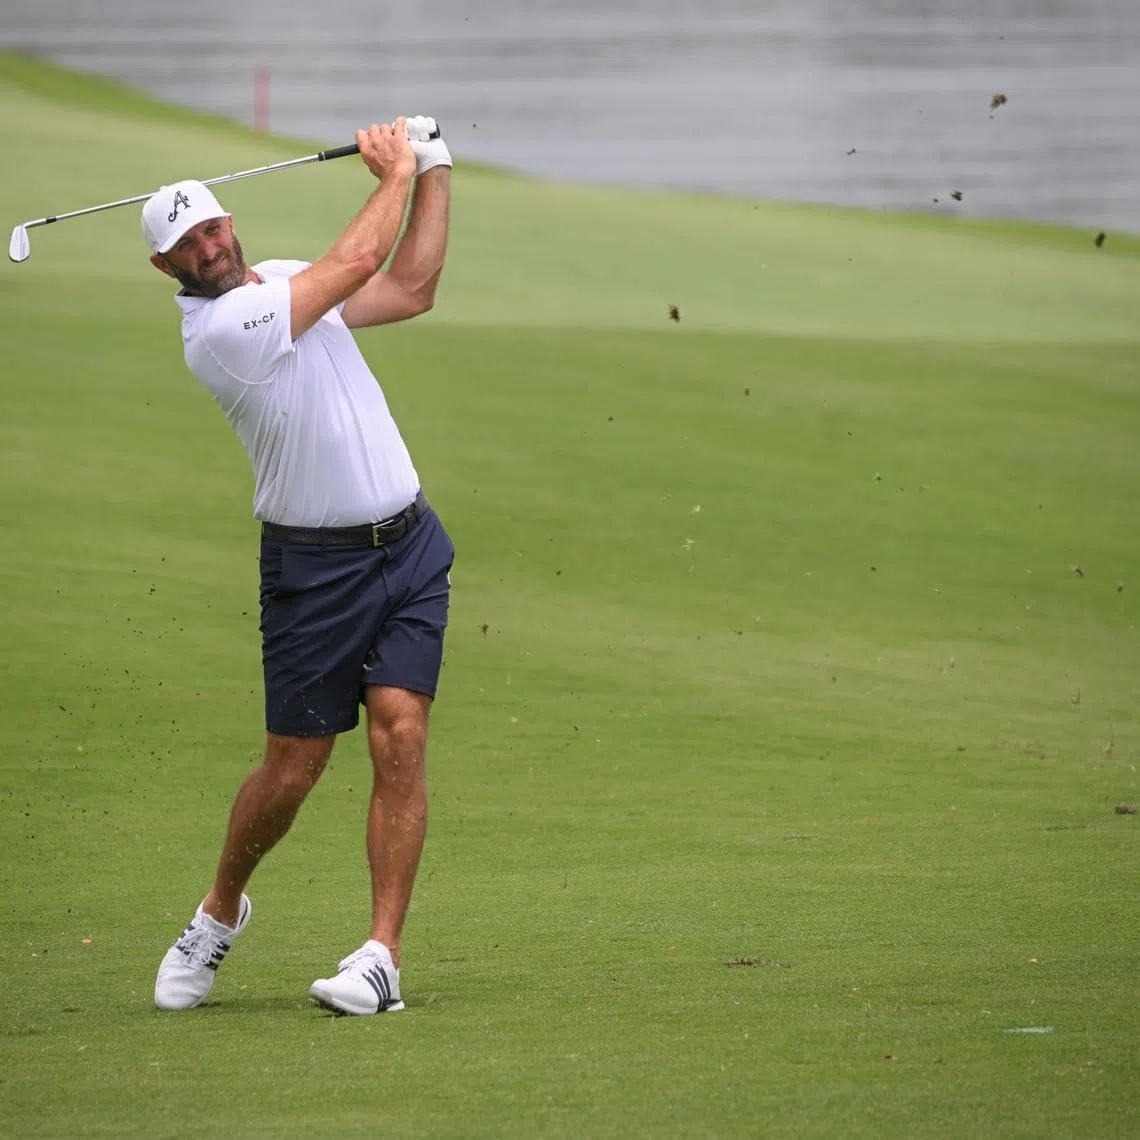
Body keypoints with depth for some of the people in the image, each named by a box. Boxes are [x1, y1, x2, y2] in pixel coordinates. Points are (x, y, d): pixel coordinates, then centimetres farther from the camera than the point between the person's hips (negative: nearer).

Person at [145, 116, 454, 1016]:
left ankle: (381, 956, -11)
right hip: (315, 564, -5)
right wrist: (396, 173, 1)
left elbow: (411, 291, 18)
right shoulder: (214, 330, -17)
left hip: (408, 544, 5)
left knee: (400, 736, -10)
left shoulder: (283, 281, 10)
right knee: (292, 770, 1)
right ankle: (221, 909, 31)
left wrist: (433, 174, 12)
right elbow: (363, 259, -14)